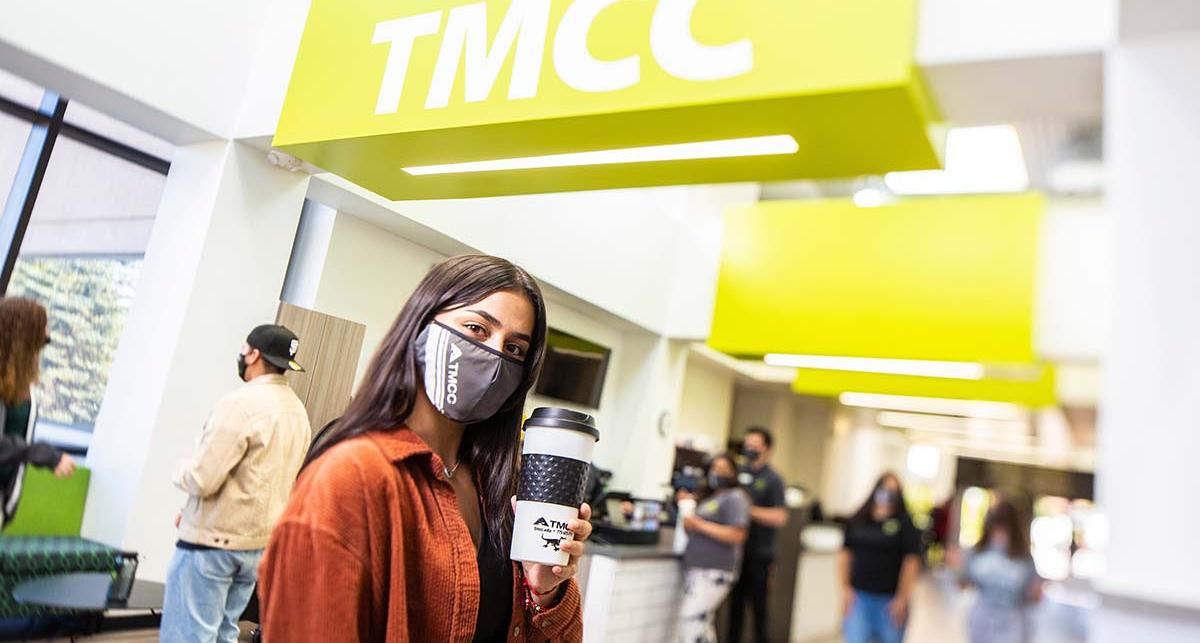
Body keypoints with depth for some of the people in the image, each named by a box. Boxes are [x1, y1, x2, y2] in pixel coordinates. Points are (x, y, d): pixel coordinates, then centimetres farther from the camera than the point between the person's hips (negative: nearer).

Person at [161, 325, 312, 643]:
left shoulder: (242, 403, -19)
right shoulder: (298, 411, 7)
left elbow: (202, 479, -21)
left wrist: (183, 470, 2)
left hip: (211, 541, -8)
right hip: (259, 542, 8)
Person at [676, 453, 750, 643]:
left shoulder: (735, 498, -5)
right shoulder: (708, 499, 20)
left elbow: (737, 536, -17)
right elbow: (695, 532, 27)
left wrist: (699, 525, -17)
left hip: (714, 573, -9)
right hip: (695, 570, 9)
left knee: (691, 619, -16)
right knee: (702, 623, 11)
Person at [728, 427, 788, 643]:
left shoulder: (773, 480, -6)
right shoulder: (739, 472, 8)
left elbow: (779, 518, -15)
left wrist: (749, 510, -21)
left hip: (759, 554, -5)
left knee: (758, 604, 3)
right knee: (736, 600, 13)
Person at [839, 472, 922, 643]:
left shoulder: (905, 524, -3)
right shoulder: (856, 521, 4)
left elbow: (911, 563, -6)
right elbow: (845, 555, 7)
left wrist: (902, 599, -9)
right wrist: (845, 588, 0)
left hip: (889, 599, -1)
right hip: (858, 596, 2)